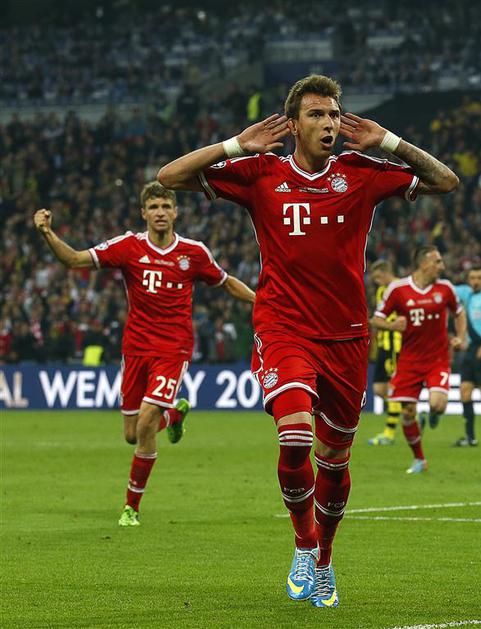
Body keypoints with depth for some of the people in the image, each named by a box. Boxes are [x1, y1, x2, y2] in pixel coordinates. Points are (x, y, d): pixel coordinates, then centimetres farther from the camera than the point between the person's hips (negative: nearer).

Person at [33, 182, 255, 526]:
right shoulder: (129, 246, -3)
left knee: (146, 424, -17)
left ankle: (132, 507, -1)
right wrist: (48, 233, -26)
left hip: (173, 349, -2)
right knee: (133, 434, 6)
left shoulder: (194, 252, -2)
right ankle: (176, 412, 42)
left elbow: (227, 283, 16)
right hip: (136, 347, 2)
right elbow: (75, 259, -10)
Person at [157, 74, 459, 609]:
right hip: (283, 329, -2)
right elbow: (170, 177, -2)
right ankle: (304, 544, 0)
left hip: (346, 336, 2)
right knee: (294, 435, -25)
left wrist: (388, 142, -3)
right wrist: (238, 145, -9)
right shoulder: (260, 174, 0)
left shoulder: (361, 173, 3)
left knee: (334, 459, 11)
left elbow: (446, 181, 5)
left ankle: (323, 561, 34)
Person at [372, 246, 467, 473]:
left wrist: (461, 338, 1)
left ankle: (433, 413, 18)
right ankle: (419, 460, 20)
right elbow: (377, 319, -1)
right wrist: (392, 325, -22)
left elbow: (459, 313, 17)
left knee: (438, 403, -22)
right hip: (409, 360, 0)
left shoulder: (445, 288, -2)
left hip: (438, 359, 0)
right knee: (408, 413, -1)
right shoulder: (398, 289, -8)